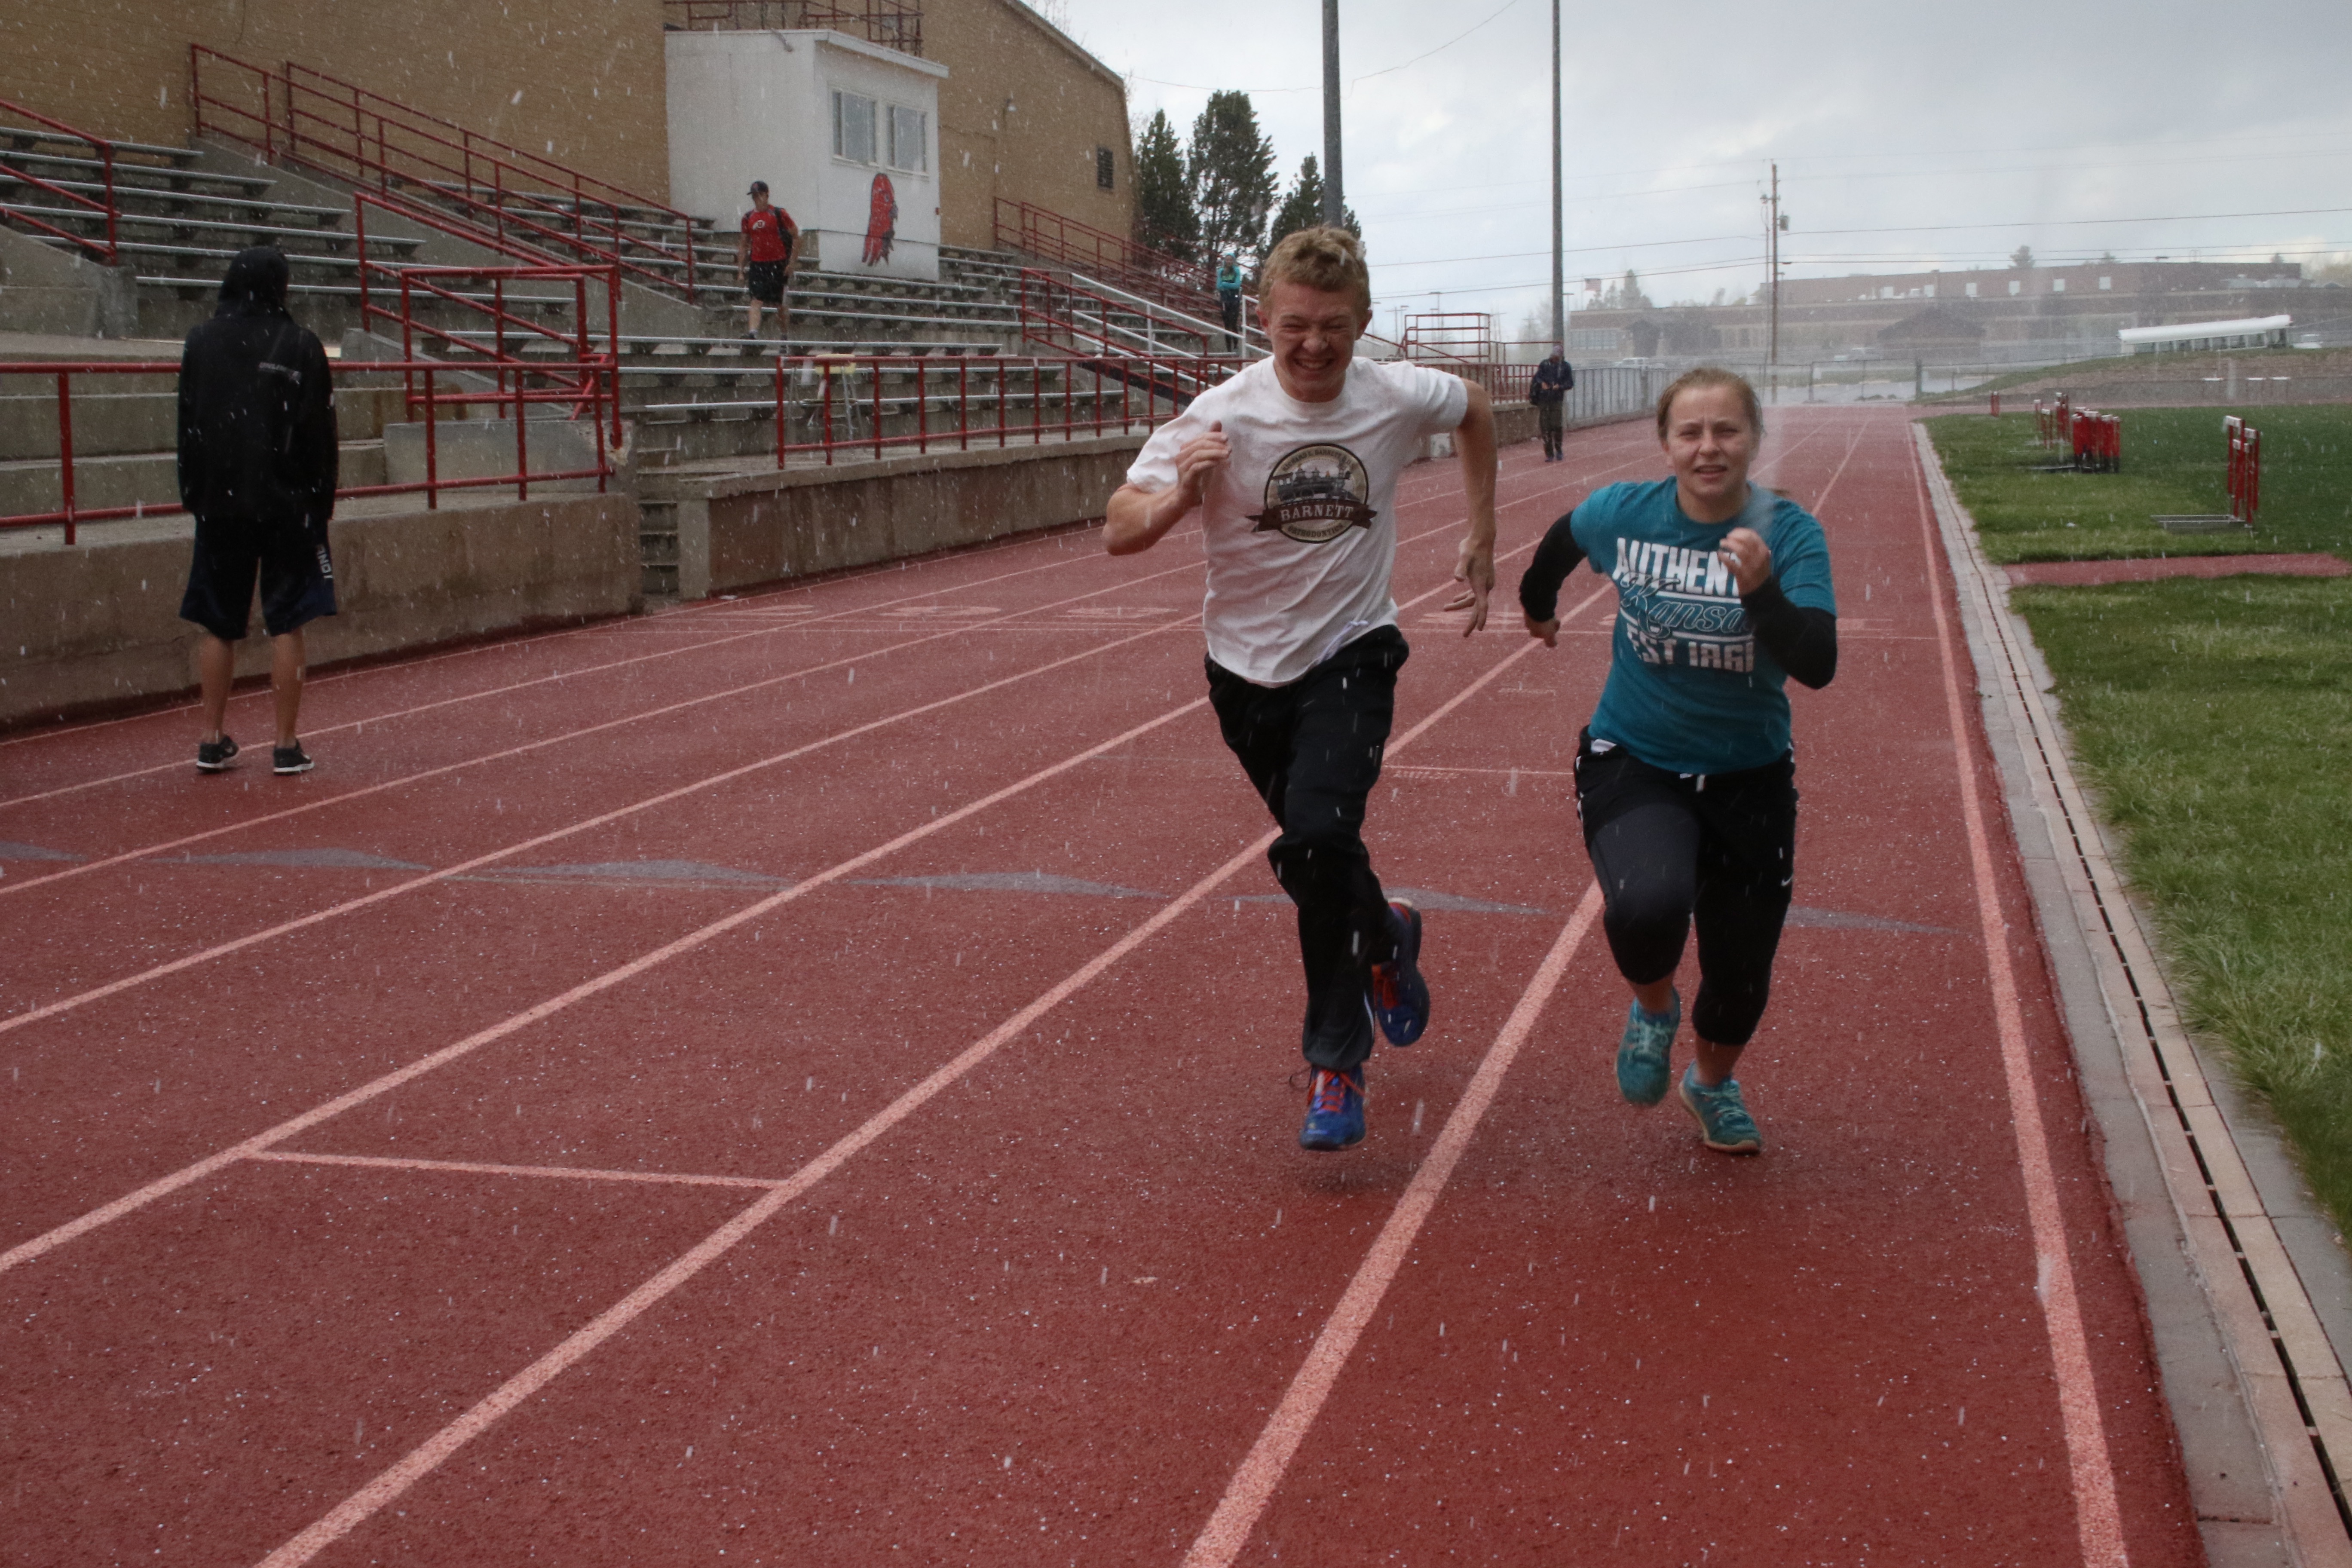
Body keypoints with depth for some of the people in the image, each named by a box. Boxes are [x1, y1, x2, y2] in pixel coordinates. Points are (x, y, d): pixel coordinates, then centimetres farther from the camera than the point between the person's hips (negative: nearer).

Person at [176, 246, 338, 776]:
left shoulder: (201, 343, 3)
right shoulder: (300, 347, -5)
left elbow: (188, 426, 8)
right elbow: (320, 434, -3)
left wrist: (194, 494, 15)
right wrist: (321, 502, 5)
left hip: (218, 504, 3)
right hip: (286, 505, -3)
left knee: (218, 625, 11)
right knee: (286, 626, 1)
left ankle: (212, 740, 13)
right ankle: (287, 746, 2)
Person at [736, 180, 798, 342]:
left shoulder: (779, 214, -2)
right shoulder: (748, 218, 9)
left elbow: (796, 238, -1)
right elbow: (743, 245, 16)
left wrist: (792, 263, -8)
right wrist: (740, 268, 9)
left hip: (778, 264, -2)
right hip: (757, 264, 2)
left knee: (780, 303, 6)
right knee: (756, 300, -14)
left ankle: (785, 335, 21)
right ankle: (752, 332, -27)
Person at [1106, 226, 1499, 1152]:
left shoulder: (1400, 400, -12)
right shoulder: (1226, 416, -17)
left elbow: (1474, 410, 13)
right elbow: (1118, 534, -20)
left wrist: (1481, 539, 12)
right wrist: (1179, 496, -40)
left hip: (1351, 654, -1)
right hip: (1249, 666, 2)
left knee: (1316, 841, -23)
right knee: (1317, 848, 15)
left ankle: (1336, 1062, -6)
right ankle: (1385, 940, 50)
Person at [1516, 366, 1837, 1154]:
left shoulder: (1789, 533, -13)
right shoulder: (1623, 514, -9)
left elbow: (1817, 666, -25)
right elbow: (1561, 540, 16)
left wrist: (1762, 591, -40)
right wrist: (1537, 604, 33)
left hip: (1747, 777, 1)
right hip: (1633, 762, -1)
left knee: (1742, 968, 10)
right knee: (1647, 904, -31)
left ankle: (1713, 1081, 46)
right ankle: (1653, 1008, 7)